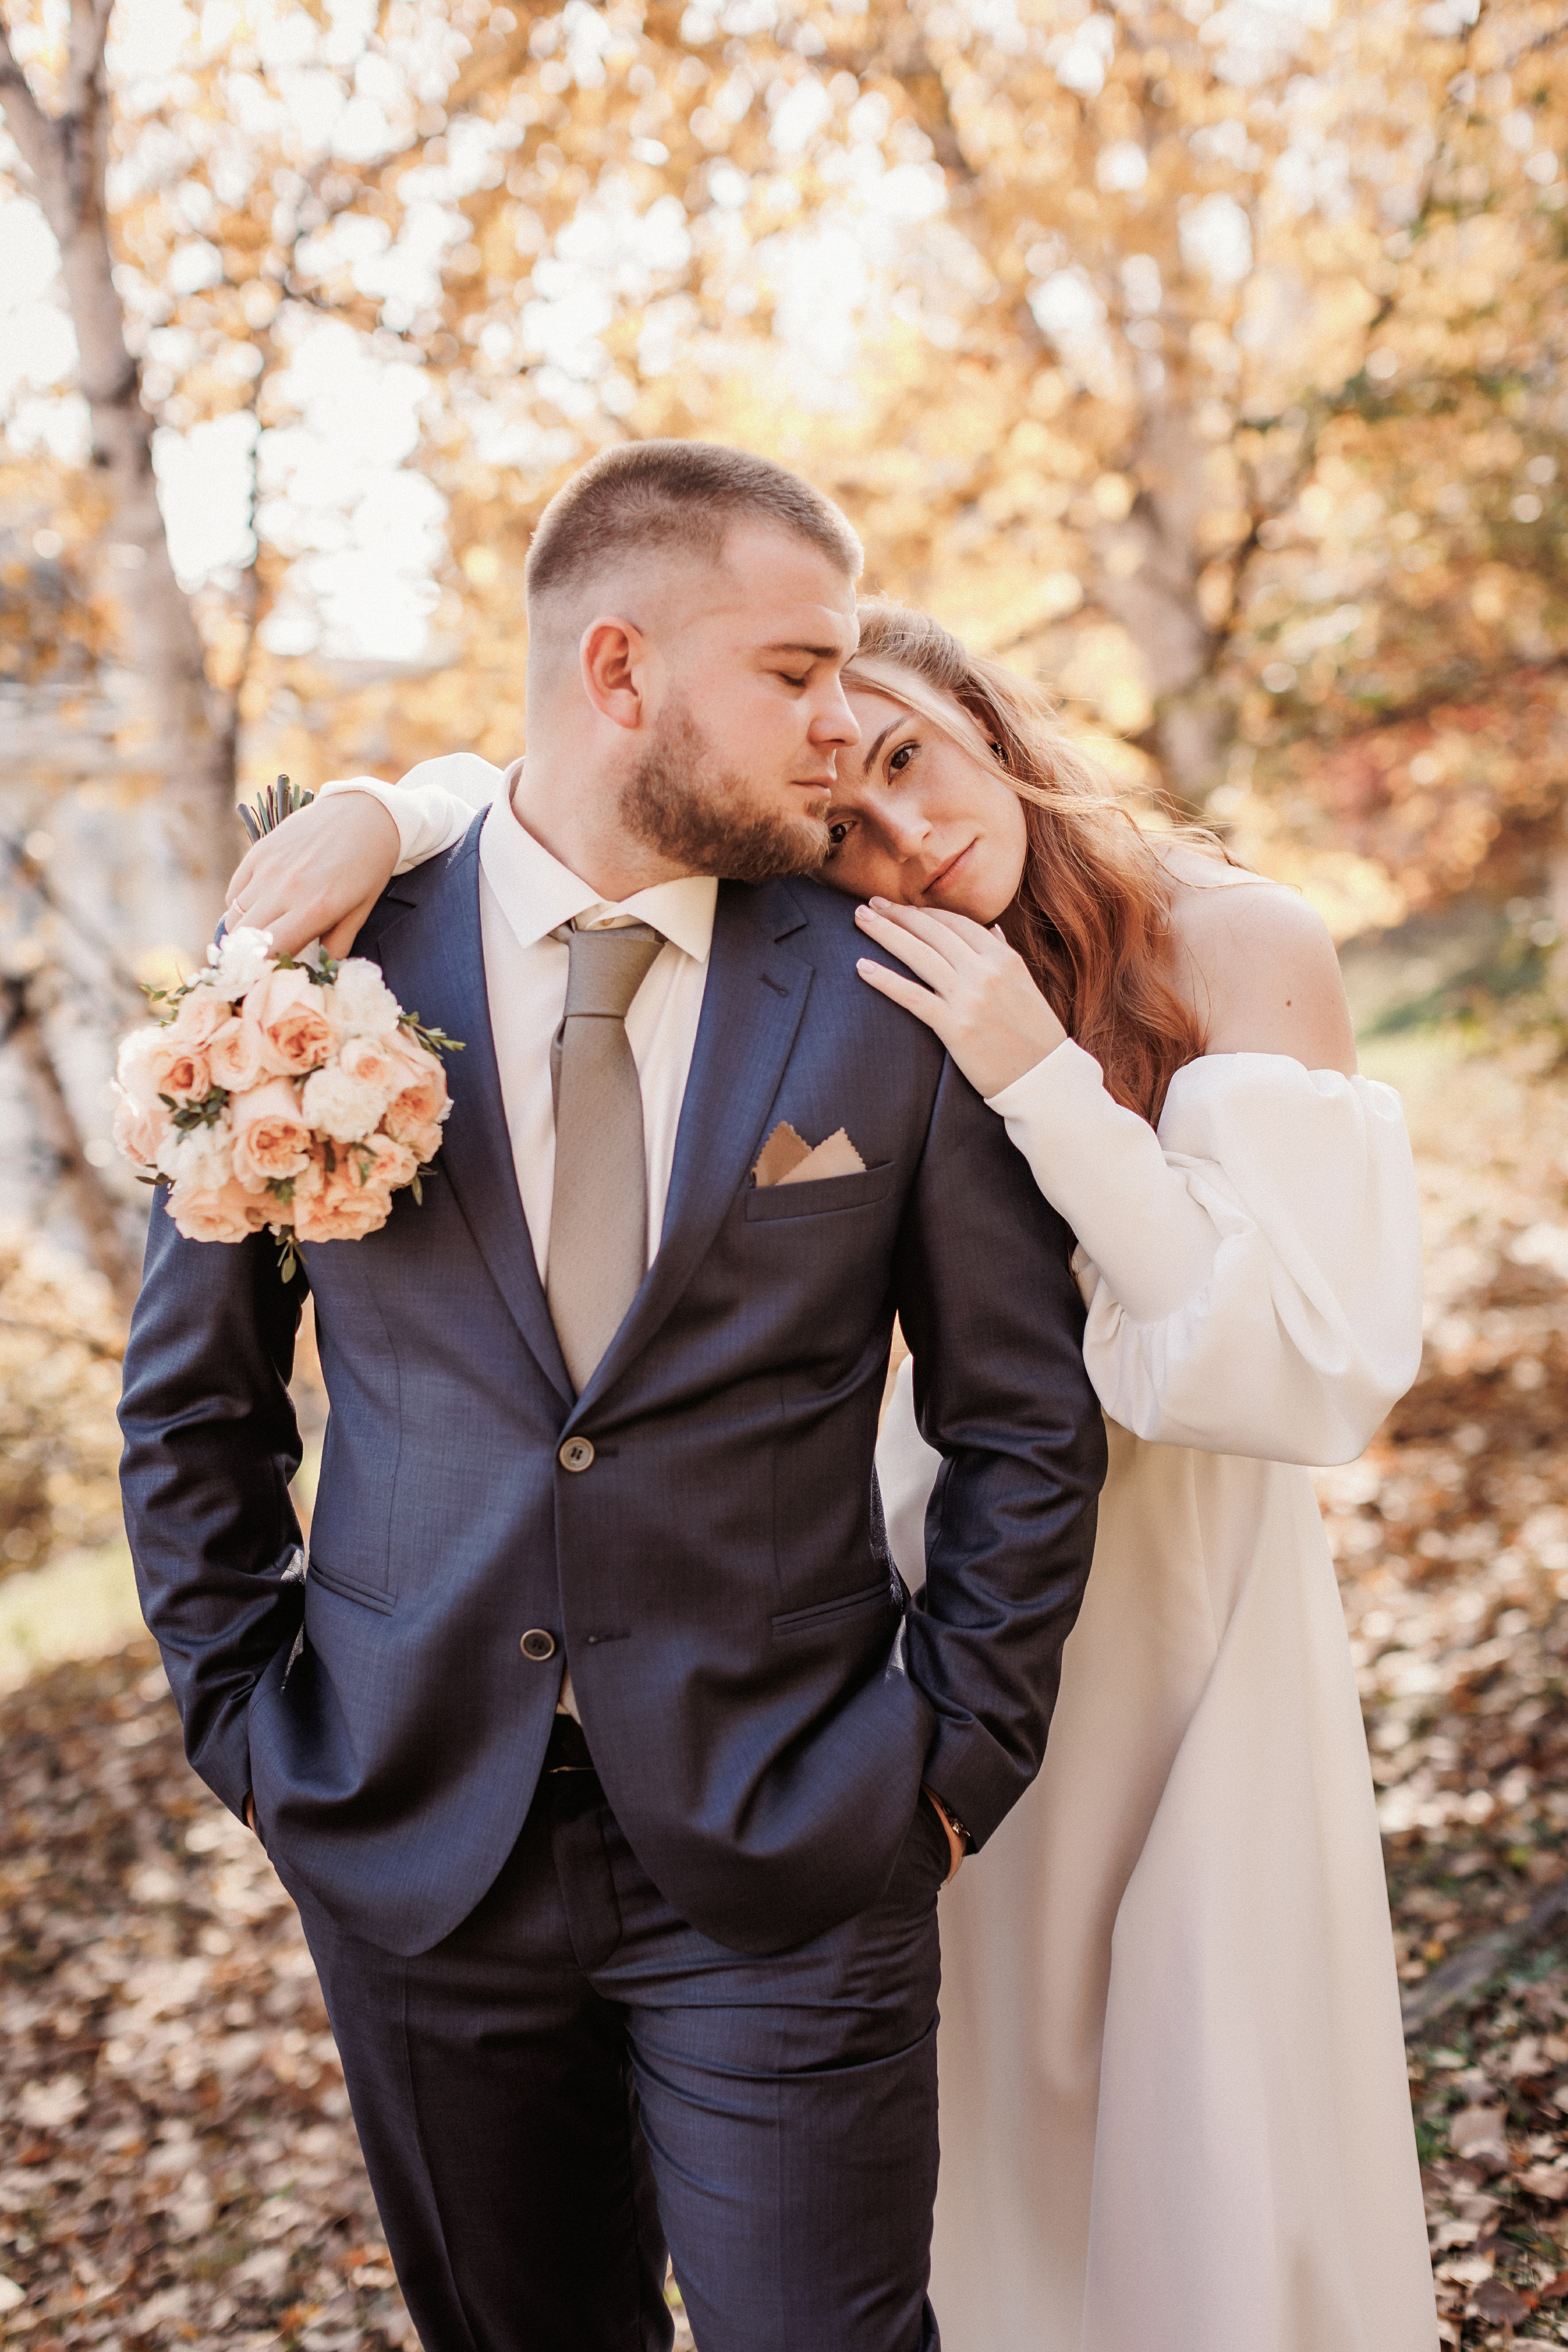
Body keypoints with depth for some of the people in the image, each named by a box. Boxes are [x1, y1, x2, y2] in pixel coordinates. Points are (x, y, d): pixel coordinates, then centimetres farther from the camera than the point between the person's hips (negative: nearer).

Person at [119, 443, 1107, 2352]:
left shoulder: (889, 1004, -5)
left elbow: (1026, 1423, 3)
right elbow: (191, 1391, 6)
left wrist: (956, 1758, -1)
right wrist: (248, 1723, 3)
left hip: (787, 1865, -1)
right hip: (410, 1850, 2)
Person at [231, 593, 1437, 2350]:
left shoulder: (1235, 946, -17)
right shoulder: (853, 973, -6)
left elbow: (1326, 1367, -22)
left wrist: (1042, 1078, -29)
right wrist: (380, 808, -21)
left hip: (1182, 1587, -3)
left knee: (1216, 2127, 8)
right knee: (1001, 2116, 16)